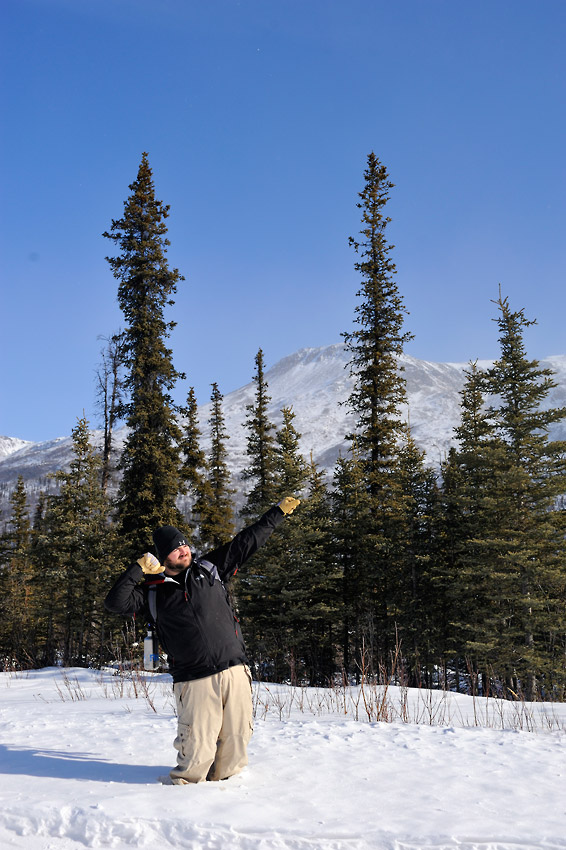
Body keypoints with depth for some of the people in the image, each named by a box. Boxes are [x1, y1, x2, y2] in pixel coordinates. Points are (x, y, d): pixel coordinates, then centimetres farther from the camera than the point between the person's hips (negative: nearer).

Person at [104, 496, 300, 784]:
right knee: (197, 749, -3)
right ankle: (186, 782, 26)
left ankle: (225, 779, 33)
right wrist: (138, 569, -10)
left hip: (235, 671, 3)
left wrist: (279, 511, 21)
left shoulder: (209, 569, 11)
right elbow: (115, 603, -5)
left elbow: (247, 541, 16)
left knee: (236, 739, 8)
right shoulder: (154, 592, 5)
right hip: (195, 682, -3)